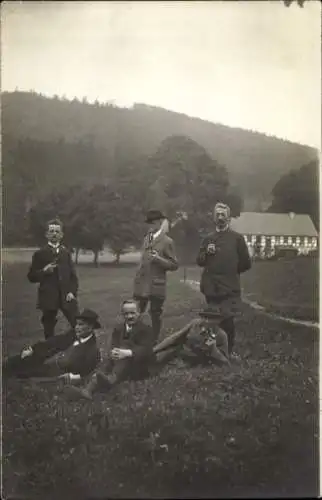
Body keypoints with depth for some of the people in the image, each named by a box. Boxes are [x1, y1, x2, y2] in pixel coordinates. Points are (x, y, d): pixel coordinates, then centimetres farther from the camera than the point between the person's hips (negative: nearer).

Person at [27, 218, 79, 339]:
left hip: (66, 296, 2)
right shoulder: (40, 254, 3)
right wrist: (44, 271, -15)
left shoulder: (66, 253, 12)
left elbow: (73, 275, 12)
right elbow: (31, 277, 2)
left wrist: (72, 292, -2)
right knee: (49, 331, 4)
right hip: (48, 297, -2)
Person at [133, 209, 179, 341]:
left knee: (155, 315, 4)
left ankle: (154, 342, 15)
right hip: (141, 283, 6)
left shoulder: (167, 241, -5)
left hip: (156, 285, -6)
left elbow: (174, 265, -8)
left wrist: (159, 259, -21)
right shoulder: (146, 238, 15)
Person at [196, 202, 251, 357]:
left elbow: (245, 263, 5)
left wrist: (231, 272, 8)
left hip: (229, 288, -3)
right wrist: (206, 253, -6)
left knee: (227, 320, -8)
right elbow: (199, 261, 12)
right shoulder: (208, 239, 13)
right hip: (211, 287, 3)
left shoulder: (237, 238, 3)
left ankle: (229, 350, 9)